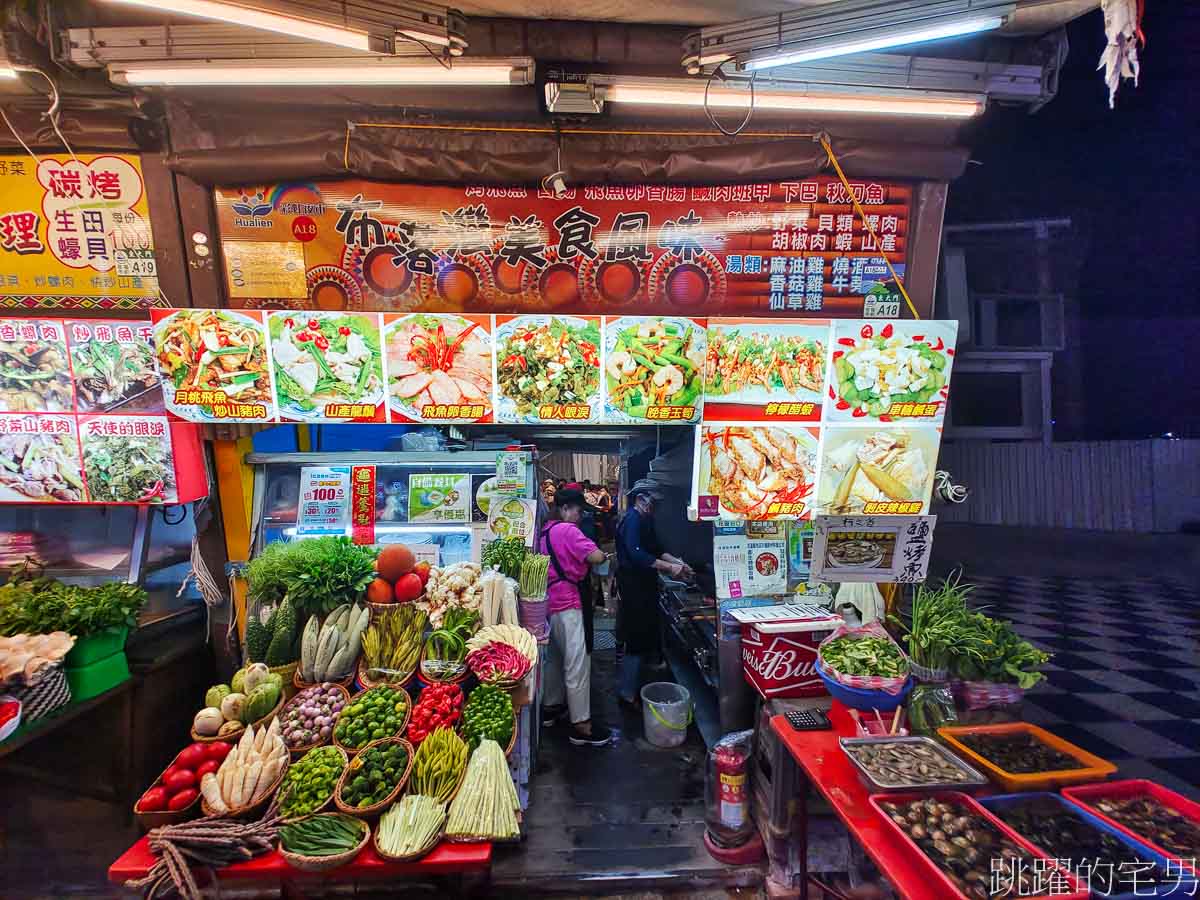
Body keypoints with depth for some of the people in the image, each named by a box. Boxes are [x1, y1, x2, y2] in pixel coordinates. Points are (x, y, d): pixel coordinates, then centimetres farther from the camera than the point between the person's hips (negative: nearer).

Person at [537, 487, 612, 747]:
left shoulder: (544, 531, 13)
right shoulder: (568, 530, -14)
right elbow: (596, 557, -22)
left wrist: (580, 562, 13)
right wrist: (602, 553, -1)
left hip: (547, 600, 10)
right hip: (566, 601, -10)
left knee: (554, 656, 21)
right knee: (577, 663, -5)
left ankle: (551, 706, 33)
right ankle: (582, 726, 1)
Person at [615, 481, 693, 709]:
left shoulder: (644, 520, 15)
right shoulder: (632, 520, -17)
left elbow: (655, 549, 21)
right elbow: (637, 555, -27)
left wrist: (677, 562, 7)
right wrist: (669, 567, -23)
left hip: (644, 586, 10)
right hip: (634, 586, -10)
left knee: (644, 639, 16)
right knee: (637, 641, -3)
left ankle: (629, 688, 27)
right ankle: (627, 694, 8)